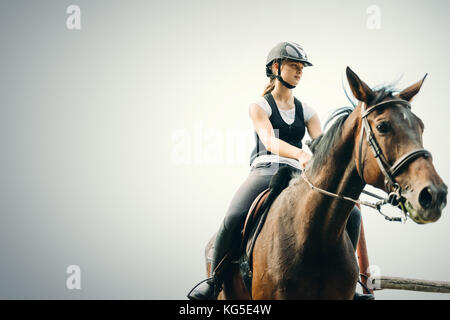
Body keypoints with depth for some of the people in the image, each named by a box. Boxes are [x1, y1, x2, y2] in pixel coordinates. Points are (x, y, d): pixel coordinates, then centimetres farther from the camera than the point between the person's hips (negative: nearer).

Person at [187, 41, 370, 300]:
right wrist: (300, 153, -34)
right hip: (264, 171, -4)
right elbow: (269, 141, -13)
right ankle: (215, 282, -13)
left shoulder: (307, 112, 20)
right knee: (235, 218, -35)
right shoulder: (259, 107, 7)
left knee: (352, 214, -17)